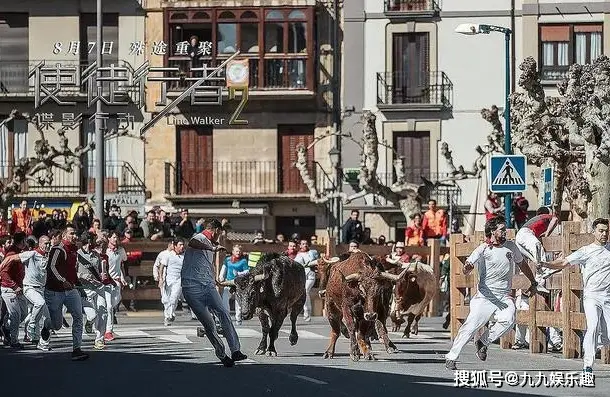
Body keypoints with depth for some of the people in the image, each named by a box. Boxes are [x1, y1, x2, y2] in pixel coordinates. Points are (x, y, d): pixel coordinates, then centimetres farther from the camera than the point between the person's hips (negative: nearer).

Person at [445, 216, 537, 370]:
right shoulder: (483, 249, -6)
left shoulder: (511, 246, 9)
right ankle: (451, 357, 0)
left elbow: (522, 264, 27)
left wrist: (533, 283, 31)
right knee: (471, 326, -12)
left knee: (508, 320, -24)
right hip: (485, 296, -3)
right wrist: (467, 267, -42)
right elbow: (466, 270, -19)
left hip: (505, 297, 3)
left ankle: (483, 342, -2)